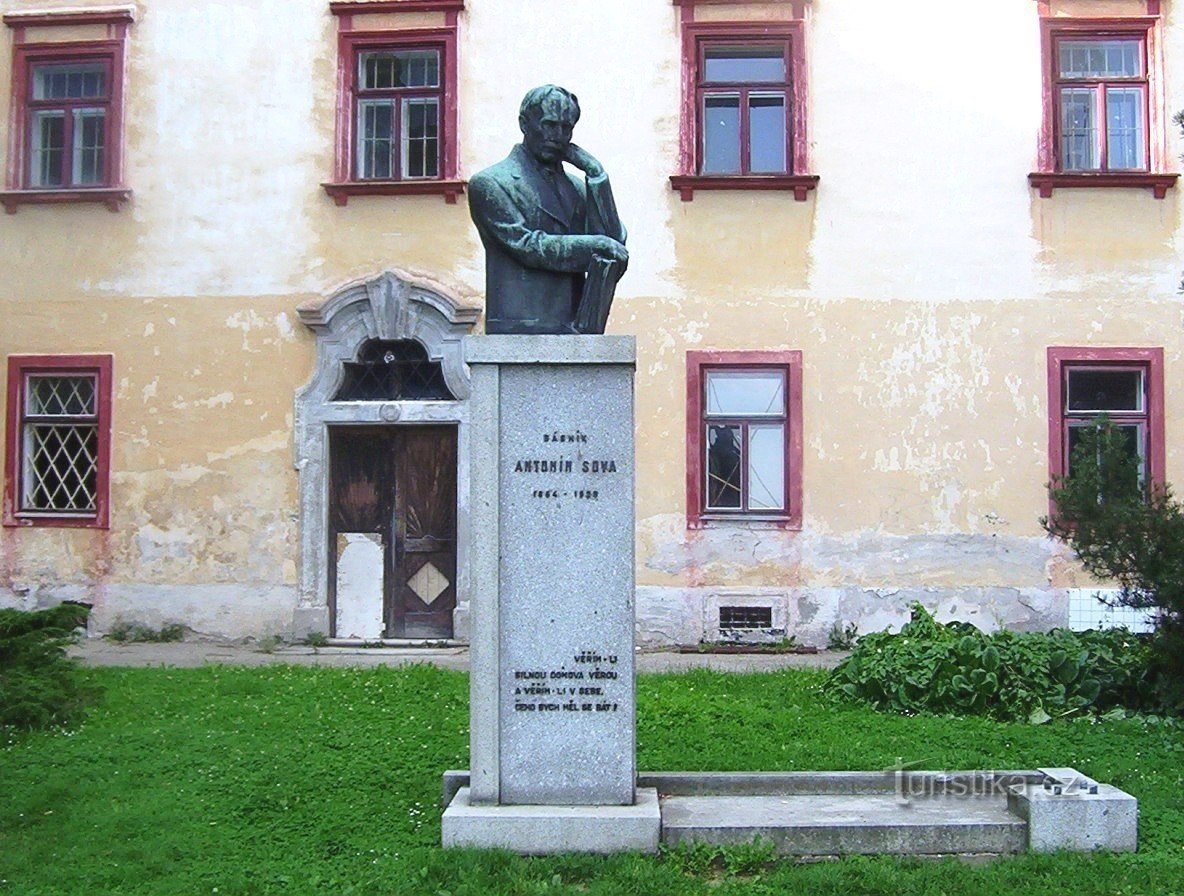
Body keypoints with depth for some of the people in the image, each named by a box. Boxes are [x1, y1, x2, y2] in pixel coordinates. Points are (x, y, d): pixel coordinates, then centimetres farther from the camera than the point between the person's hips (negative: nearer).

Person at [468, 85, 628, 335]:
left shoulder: (576, 187, 20)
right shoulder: (490, 183, 2)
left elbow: (615, 240, 8)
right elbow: (526, 246, -8)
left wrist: (595, 174, 4)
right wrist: (593, 245, -10)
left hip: (573, 331, 5)